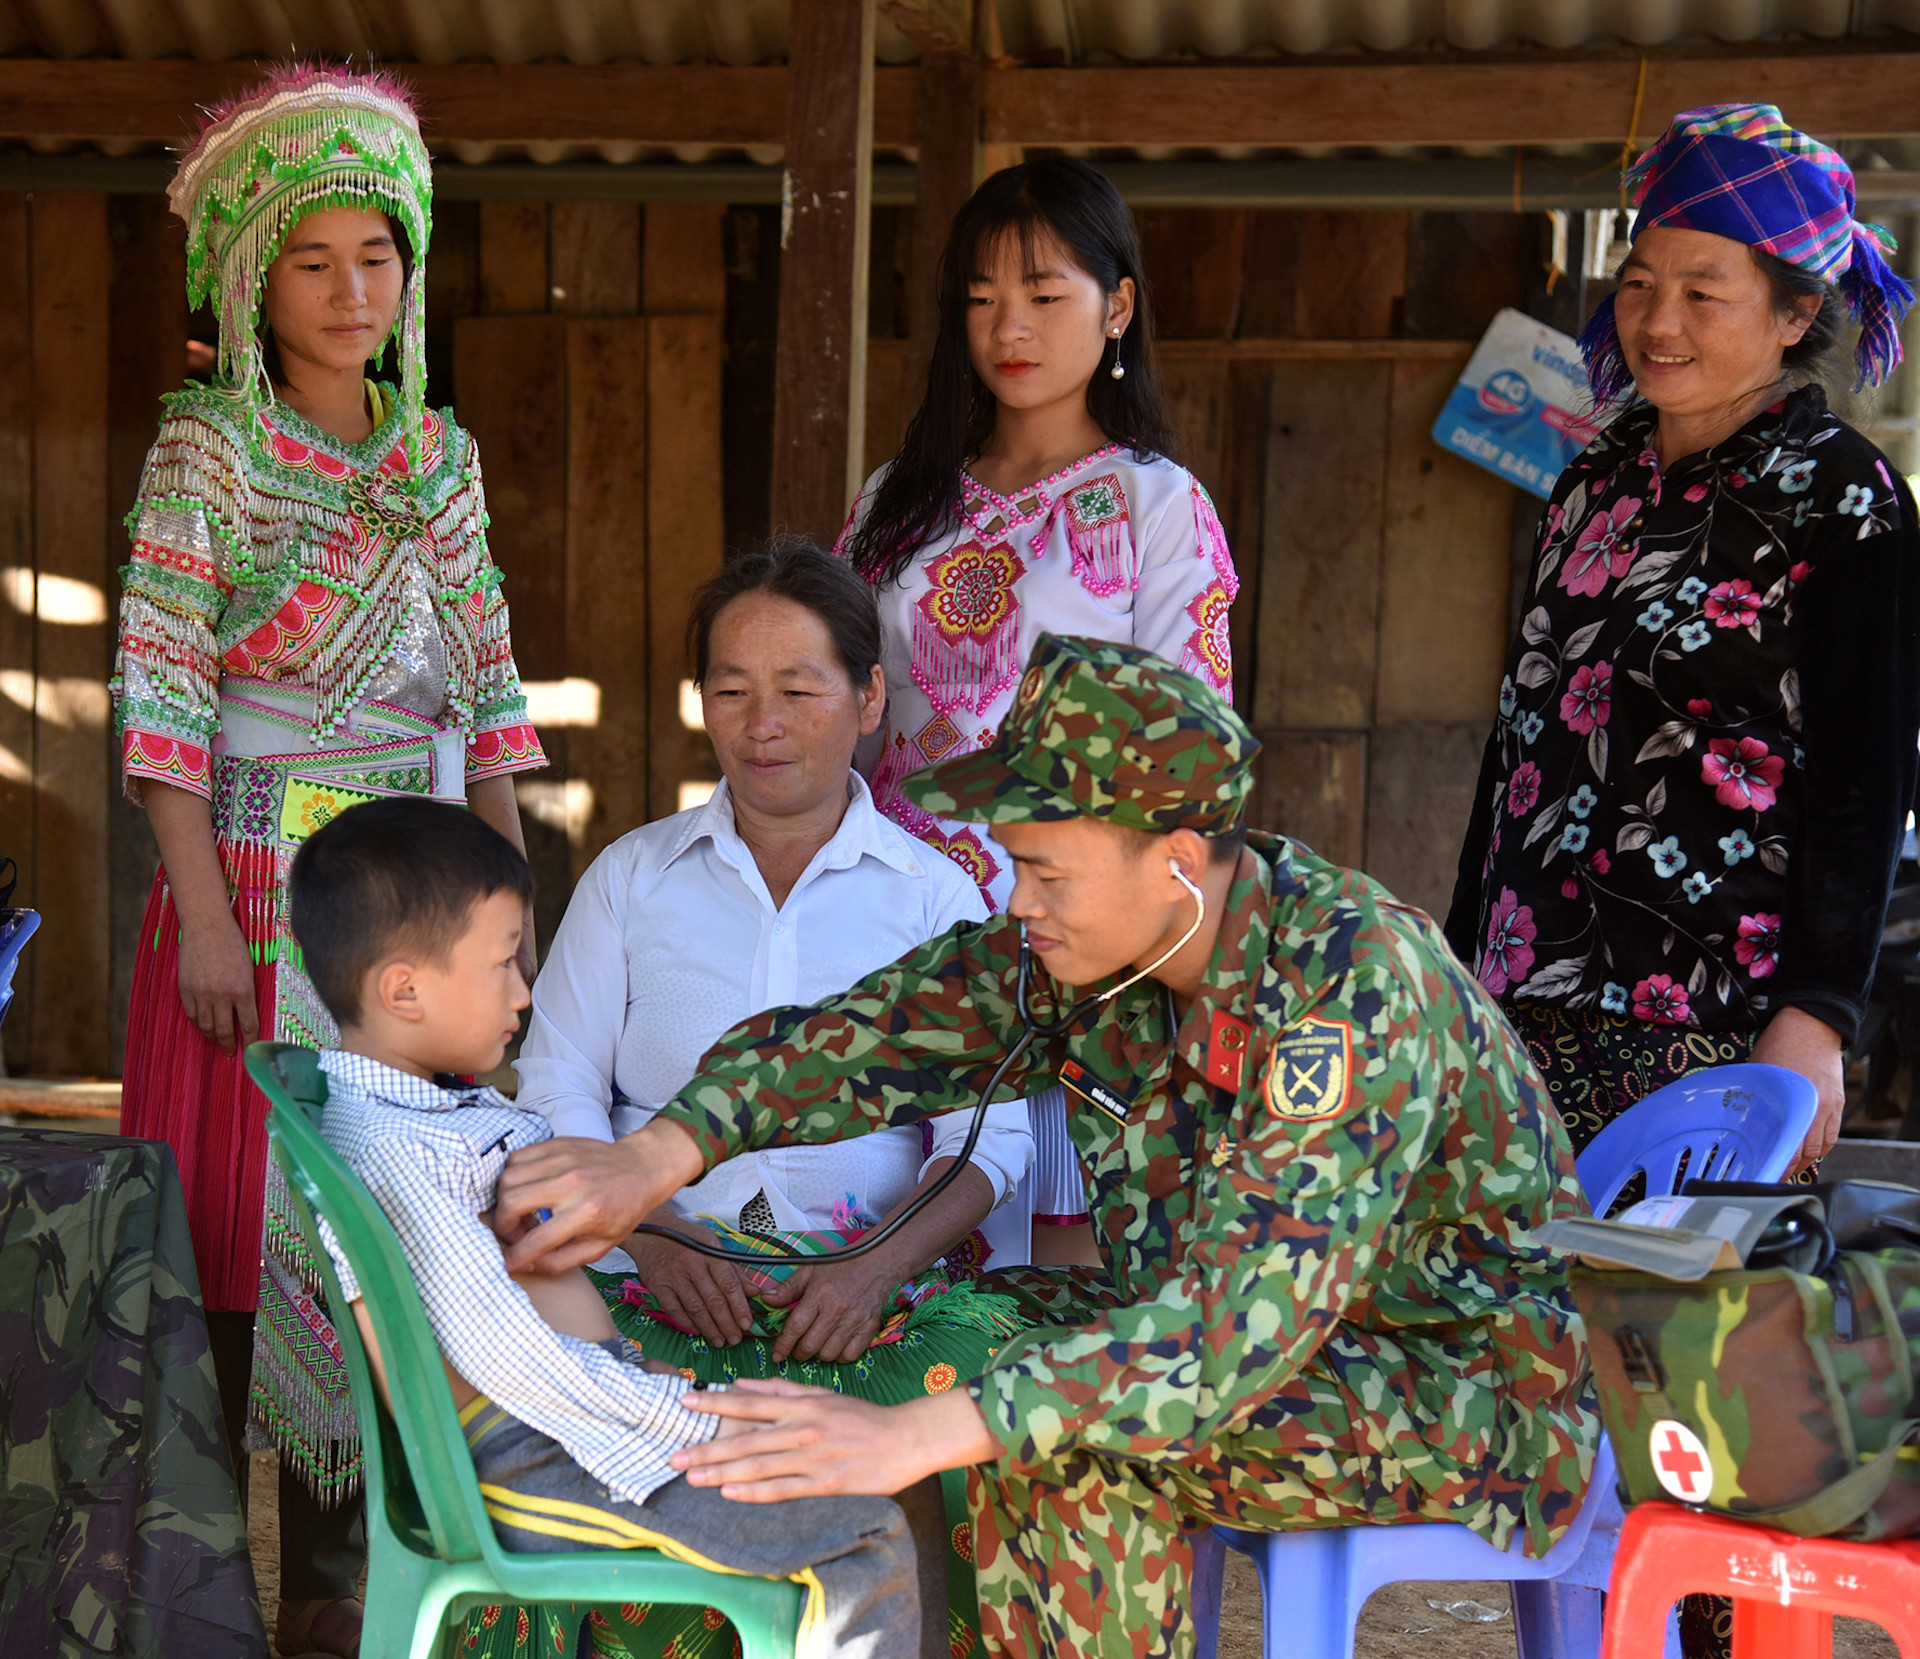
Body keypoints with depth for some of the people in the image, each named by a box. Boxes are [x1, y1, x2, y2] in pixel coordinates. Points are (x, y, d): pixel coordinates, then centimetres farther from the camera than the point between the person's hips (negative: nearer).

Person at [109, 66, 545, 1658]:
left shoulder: (441, 455, 10)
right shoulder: (208, 452, -3)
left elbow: (486, 687, 12)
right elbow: (161, 695, -9)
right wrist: (204, 916, -15)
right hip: (258, 881, -4)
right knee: (236, 1213, -1)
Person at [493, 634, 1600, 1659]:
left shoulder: (1356, 988, -30)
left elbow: (1245, 1317, -37)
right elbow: (879, 1031, -7)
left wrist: (915, 1435, -42)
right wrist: (664, 1152, -25)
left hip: (1476, 1389, -8)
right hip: (1276, 1325, 8)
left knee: (1076, 1448, -27)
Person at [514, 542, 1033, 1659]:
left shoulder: (935, 898, 12)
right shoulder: (632, 878, 16)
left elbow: (988, 1136, 4)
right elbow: (557, 1094, 8)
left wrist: (880, 1268, -15)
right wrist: (652, 1242, -10)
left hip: (878, 1266, 0)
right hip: (665, 1261, 1)